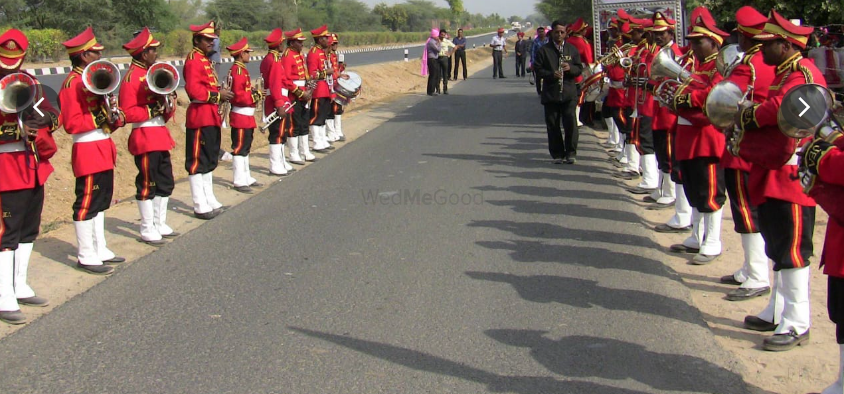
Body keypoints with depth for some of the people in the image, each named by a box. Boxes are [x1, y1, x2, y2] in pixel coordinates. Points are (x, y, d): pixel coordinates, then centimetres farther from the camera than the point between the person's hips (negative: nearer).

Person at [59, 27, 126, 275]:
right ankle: (86, 257, 3)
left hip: (103, 148, 10)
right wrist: (100, 118, -24)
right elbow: (71, 124, -20)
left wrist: (115, 117, 3)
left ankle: (100, 250, 25)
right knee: (87, 204, -3)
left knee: (100, 202, 16)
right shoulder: (72, 84, -14)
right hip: (88, 151, -10)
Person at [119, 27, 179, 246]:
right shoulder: (132, 78, -13)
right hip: (145, 137, -9)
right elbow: (127, 113, -19)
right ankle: (147, 230, 7)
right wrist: (153, 110, -24)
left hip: (160, 136, 9)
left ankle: (160, 224, 25)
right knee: (147, 185, -2)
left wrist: (168, 105, -1)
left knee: (166, 183, 14)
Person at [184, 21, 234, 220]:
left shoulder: (205, 60, 18)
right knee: (198, 161, -5)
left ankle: (210, 201, 24)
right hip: (200, 116, -10)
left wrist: (221, 93, 7)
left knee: (209, 160, 15)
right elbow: (193, 89, -22)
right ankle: (200, 206, -1)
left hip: (211, 117, 10)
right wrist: (217, 95, -20)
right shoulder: (193, 60, -12)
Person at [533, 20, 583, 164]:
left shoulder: (572, 49, 10)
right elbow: (538, 69, 0)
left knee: (570, 122, -8)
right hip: (550, 93, 0)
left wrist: (570, 68, -12)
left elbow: (579, 69, 9)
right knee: (553, 125, 2)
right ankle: (557, 154, 12)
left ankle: (571, 152, 4)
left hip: (569, 93, 0)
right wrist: (551, 74, -17)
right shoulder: (544, 50, 4)